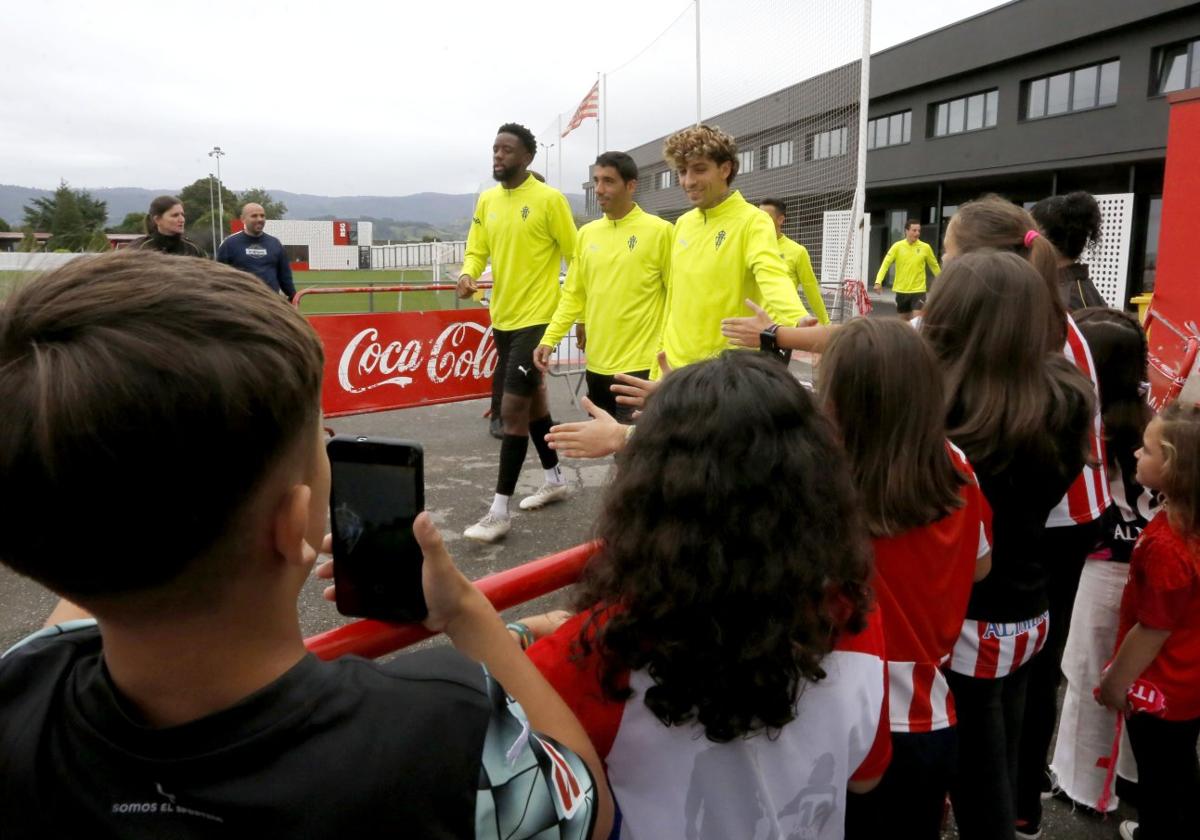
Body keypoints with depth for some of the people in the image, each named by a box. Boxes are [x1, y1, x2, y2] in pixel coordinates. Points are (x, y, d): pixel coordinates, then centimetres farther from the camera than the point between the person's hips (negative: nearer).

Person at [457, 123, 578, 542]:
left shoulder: (549, 199, -11)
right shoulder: (486, 200, 9)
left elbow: (576, 256, -7)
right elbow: (477, 251, 11)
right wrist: (467, 275, -12)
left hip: (537, 317, -7)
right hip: (502, 317, 7)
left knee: (513, 408, -10)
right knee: (532, 399, 17)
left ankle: (499, 511, -4)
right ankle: (555, 480, 35)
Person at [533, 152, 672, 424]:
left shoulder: (659, 230, -7)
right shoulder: (587, 233, 9)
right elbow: (573, 295, 12)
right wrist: (549, 339, 2)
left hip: (640, 365, -6)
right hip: (596, 363, 6)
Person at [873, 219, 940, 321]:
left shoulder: (925, 247, -3)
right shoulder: (897, 246, -4)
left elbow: (934, 266, 9)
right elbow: (885, 264, -8)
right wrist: (878, 282, -19)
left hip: (918, 290, -1)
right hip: (901, 290, 1)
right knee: (904, 321, 14)